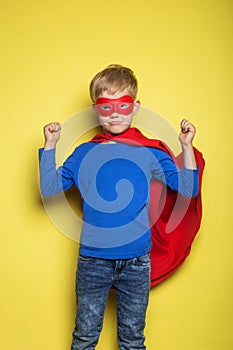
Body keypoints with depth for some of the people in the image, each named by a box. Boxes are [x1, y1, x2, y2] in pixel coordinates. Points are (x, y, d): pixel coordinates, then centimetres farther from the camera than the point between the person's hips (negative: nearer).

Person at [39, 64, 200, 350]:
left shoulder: (149, 152, -1)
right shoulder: (84, 153, 1)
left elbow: (188, 188, -2)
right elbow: (49, 188, -1)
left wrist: (186, 147, -11)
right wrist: (50, 145, -7)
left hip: (136, 261, 0)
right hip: (92, 259, 0)